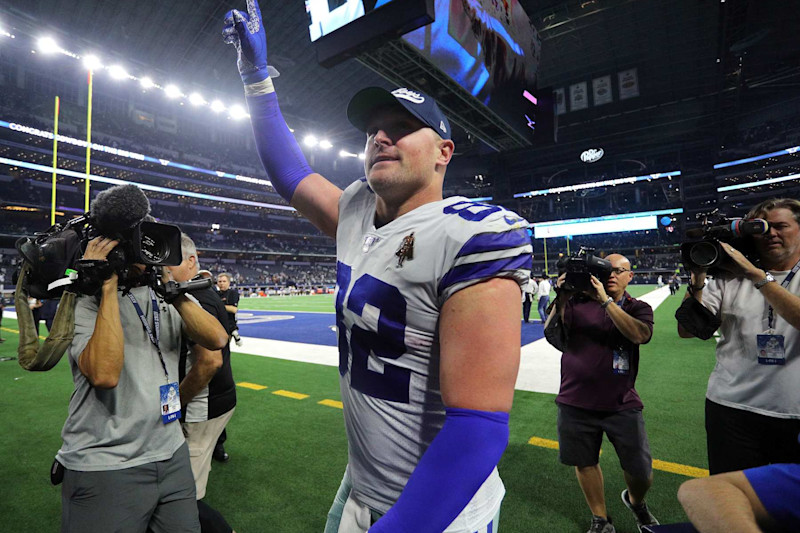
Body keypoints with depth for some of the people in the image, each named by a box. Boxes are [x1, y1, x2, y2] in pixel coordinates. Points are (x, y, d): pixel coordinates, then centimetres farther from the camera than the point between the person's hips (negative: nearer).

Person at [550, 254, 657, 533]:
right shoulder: (578, 301, 0)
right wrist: (561, 299, -21)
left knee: (641, 473, 6)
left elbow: (640, 335, -19)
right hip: (576, 402, 0)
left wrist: (605, 301, -26)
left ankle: (635, 501, 42)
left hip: (621, 404, 0)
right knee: (585, 463, 13)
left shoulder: (638, 308, 3)